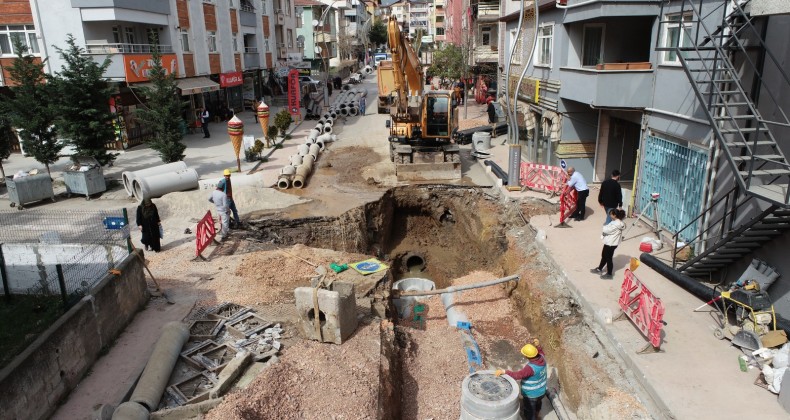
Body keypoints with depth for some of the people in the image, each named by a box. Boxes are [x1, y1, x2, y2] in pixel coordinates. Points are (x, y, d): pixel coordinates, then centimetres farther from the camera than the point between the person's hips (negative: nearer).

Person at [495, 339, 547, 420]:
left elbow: (518, 375, -45)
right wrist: (538, 345, -7)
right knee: (537, 405, 37)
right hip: (541, 391, 8)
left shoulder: (531, 367, -39)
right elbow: (540, 351, 8)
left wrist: (503, 372, -45)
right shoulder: (541, 358, -17)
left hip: (531, 394, -8)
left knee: (529, 413, 17)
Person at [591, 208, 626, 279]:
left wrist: (604, 229, -3)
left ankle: (609, 274, 16)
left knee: (608, 258, 3)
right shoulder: (615, 222, 7)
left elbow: (608, 230, -23)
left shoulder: (617, 224, -25)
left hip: (611, 244, -10)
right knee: (604, 256, 22)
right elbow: (609, 229, 11)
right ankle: (599, 269, 37)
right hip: (609, 242, 10)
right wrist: (604, 231, -7)